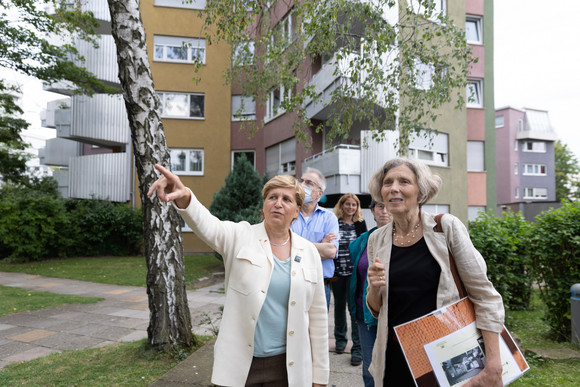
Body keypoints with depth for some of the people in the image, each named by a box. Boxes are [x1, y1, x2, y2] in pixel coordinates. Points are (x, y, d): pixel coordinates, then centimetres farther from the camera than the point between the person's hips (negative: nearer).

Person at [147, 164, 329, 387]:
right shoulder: (240, 237, -4)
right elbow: (208, 226, -27)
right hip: (238, 364, -1)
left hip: (287, 366, 2)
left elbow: (317, 316, 4)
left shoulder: (309, 253, 1)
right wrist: (184, 198, -48)